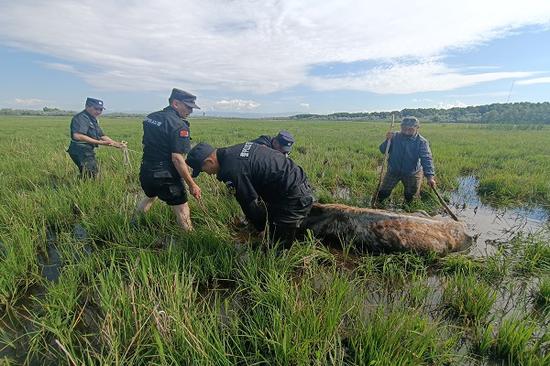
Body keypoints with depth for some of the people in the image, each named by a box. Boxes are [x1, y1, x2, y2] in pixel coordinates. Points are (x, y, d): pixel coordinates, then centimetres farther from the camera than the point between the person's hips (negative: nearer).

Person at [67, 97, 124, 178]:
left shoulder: (93, 120, 18)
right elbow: (78, 136, -30)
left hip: (88, 151, 10)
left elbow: (102, 135, 22)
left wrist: (115, 143, 7)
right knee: (92, 175, -12)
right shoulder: (81, 118, -14)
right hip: (81, 151, -10)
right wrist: (99, 142, -31)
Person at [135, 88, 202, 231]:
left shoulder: (150, 117, 7)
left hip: (145, 172, 9)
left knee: (150, 197, 35)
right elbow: (177, 158, -25)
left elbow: (145, 144, 14)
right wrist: (192, 185, -21)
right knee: (182, 211, 3)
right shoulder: (179, 126, -19)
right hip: (166, 177, -8)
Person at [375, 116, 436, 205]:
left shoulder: (421, 142, -16)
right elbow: (383, 150, -7)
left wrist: (430, 176, -39)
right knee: (383, 193, 7)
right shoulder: (395, 137, -10)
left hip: (412, 173, -1)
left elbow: (426, 159, -25)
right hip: (393, 171, 1)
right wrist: (388, 141, -28)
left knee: (410, 197, 13)